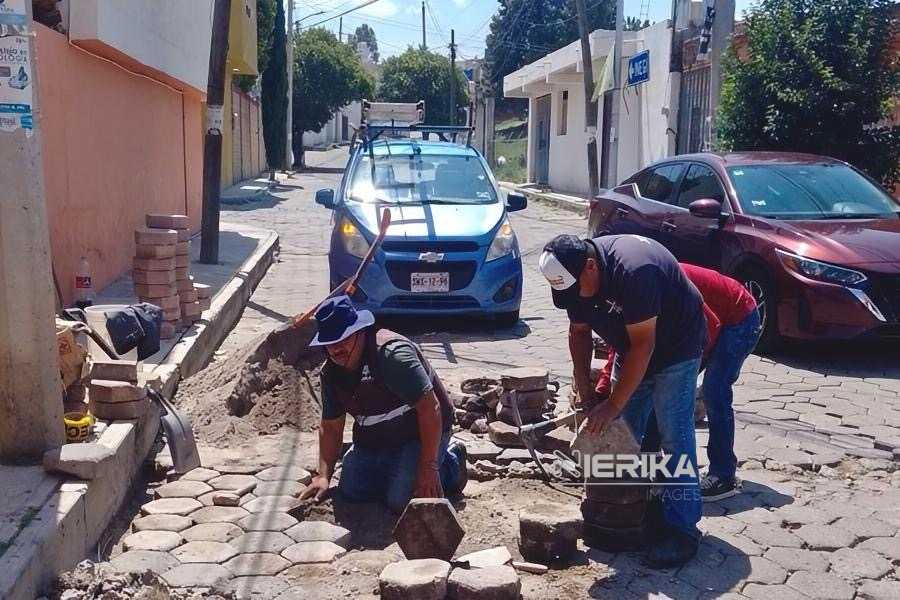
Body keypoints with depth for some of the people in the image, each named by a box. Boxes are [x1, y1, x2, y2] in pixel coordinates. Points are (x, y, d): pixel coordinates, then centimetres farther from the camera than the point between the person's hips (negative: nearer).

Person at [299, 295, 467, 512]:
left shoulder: (392, 353, -30)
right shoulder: (331, 373, -4)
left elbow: (430, 408, -30)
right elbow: (330, 427, 4)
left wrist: (428, 468, -28)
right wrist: (323, 476, -9)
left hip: (419, 434, -7)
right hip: (372, 441, 7)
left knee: (401, 501, -19)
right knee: (350, 493, -1)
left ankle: (451, 462, 8)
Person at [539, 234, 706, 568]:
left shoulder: (633, 270, -37)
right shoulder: (574, 277, -12)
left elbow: (643, 344, -32)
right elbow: (579, 331, 2)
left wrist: (613, 405, -29)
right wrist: (583, 383, -9)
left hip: (675, 347, -7)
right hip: (634, 350, 7)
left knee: (674, 436, -12)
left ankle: (682, 529, -6)